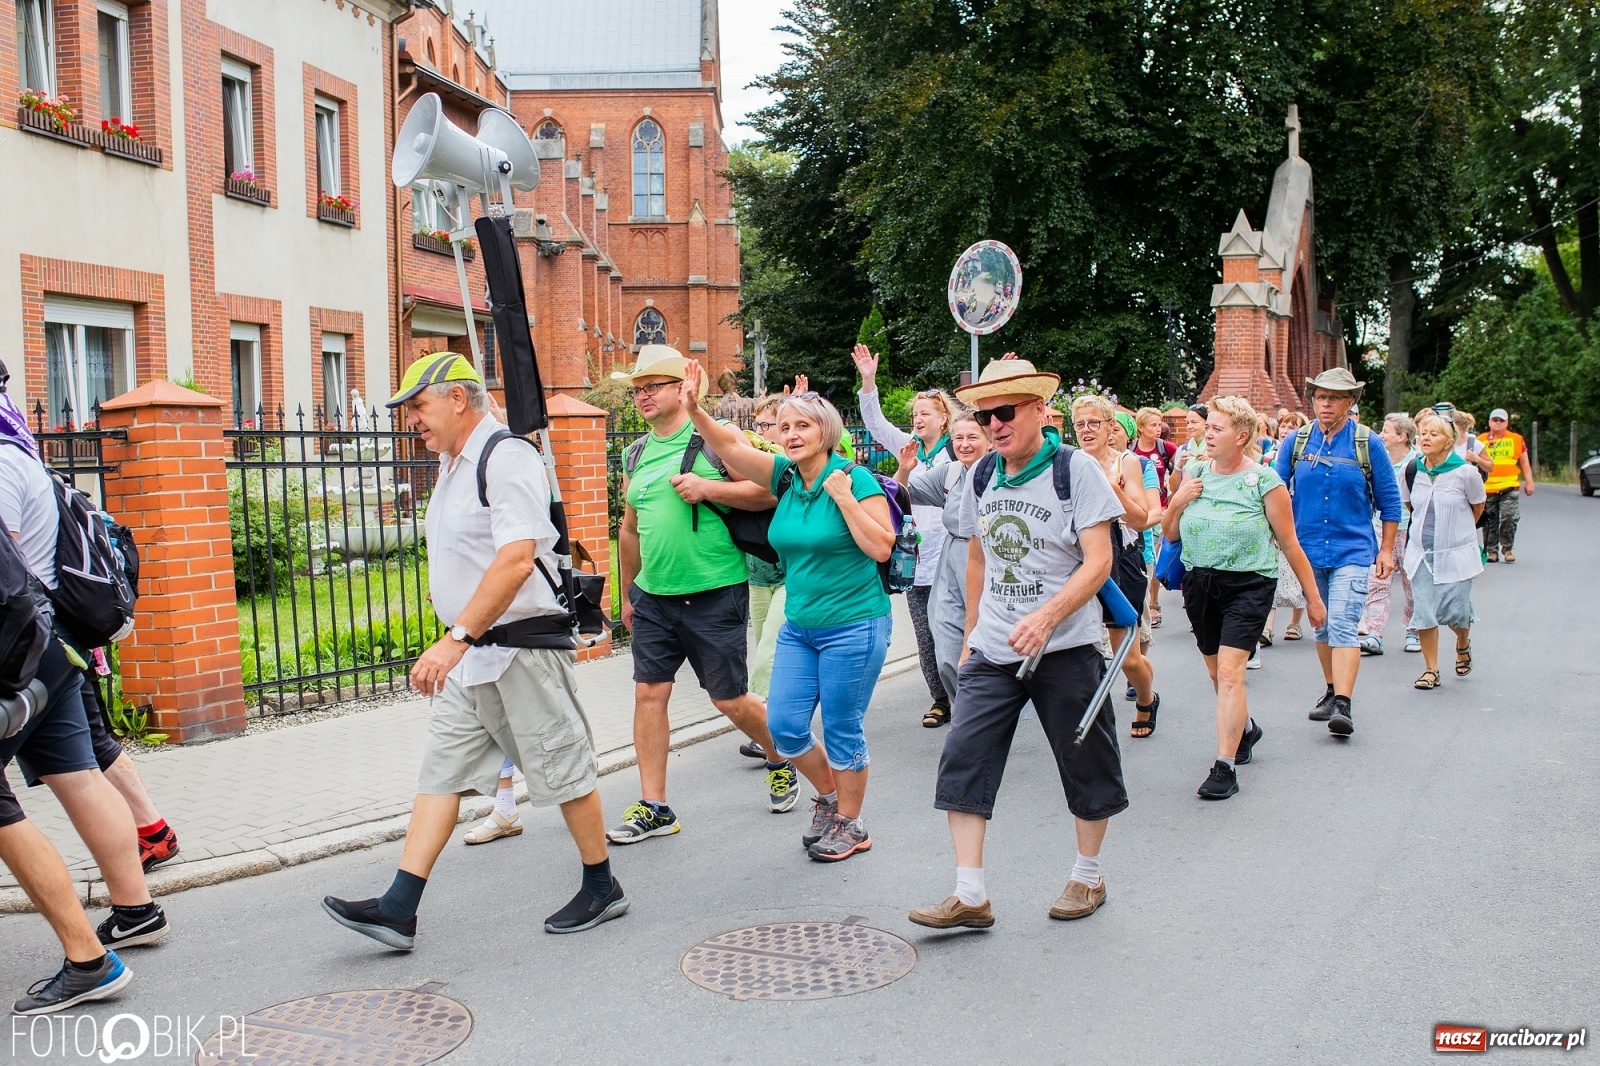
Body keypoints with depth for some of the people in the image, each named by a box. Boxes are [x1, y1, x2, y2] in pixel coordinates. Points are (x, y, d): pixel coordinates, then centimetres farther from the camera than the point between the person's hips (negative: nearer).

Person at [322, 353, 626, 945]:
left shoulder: (506, 458, -16)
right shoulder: (452, 465, 14)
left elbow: (516, 562, -27)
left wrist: (455, 639, -30)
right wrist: (454, 644, 18)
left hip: (522, 647, -9)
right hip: (470, 652, 10)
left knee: (562, 771, 3)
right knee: (440, 772, 6)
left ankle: (603, 890, 20)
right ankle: (398, 911, 9)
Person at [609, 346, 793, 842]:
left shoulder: (714, 438, -6)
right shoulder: (636, 454, 11)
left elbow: (769, 491, -11)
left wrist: (708, 488, -21)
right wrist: (628, 593, 22)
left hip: (714, 594, -5)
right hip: (653, 597, 6)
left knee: (730, 699, 4)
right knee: (649, 693, 1)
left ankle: (780, 760, 33)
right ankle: (654, 807, 12)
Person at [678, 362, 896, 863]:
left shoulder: (855, 479, -12)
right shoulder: (785, 475, 4)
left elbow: (881, 548, -19)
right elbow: (731, 448, -4)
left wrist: (843, 497, -21)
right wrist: (694, 410, -18)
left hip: (853, 627, -6)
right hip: (799, 627, 6)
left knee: (842, 729, 4)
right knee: (784, 725, 6)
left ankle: (850, 825, 23)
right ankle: (830, 796, 31)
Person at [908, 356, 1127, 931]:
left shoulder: (1076, 469, -9)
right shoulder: (981, 477, 7)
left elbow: (1098, 562, -15)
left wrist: (1045, 618, -28)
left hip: (1066, 646, -4)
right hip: (992, 649, 5)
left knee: (1085, 763, 10)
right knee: (963, 760, -5)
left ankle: (1087, 877, 31)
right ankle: (970, 895, 0)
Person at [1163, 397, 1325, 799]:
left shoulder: (1264, 480, -8)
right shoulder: (1196, 472, 5)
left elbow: (1289, 543, -3)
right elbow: (1169, 533, 9)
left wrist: (1313, 597, 1)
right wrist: (1177, 501, -11)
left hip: (1247, 585, -5)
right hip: (1200, 584, 5)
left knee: (1230, 672, -15)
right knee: (1217, 673, 17)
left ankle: (1225, 768, -10)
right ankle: (1246, 729, 45)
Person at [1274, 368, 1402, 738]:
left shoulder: (1366, 443, -3)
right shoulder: (1296, 441, 2)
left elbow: (1389, 500, 4)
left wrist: (1386, 549, 4)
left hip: (1352, 550, -3)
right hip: (1308, 550, 3)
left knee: (1343, 625, -14)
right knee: (1321, 626, 14)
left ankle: (1343, 706, -18)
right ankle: (1331, 691, 29)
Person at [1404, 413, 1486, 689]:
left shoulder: (1465, 473, -12)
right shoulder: (1412, 471, -3)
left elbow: (1477, 507, 6)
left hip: (1457, 554, -3)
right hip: (1421, 552, 3)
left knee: (1455, 611, 0)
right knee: (1423, 610, -2)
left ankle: (1463, 644, 35)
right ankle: (1431, 669, 10)